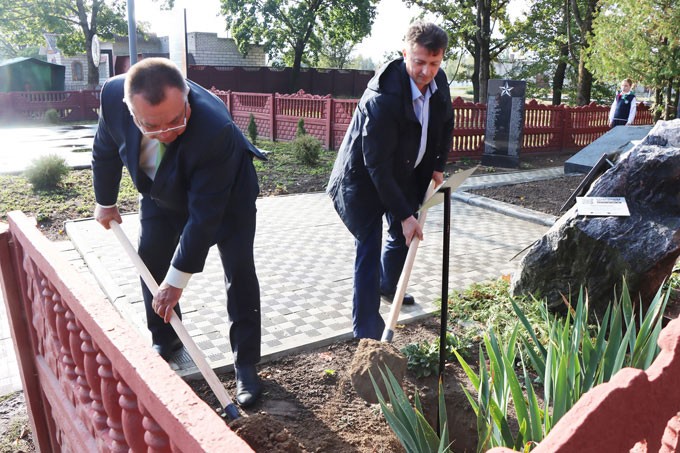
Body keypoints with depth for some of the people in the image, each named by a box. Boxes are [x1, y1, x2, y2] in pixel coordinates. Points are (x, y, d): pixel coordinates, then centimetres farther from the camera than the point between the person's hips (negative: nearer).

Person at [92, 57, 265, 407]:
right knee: (150, 259, 6)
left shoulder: (215, 127, -44)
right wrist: (105, 202, 7)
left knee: (239, 270, -10)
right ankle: (165, 339, 28)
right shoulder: (113, 95, -29)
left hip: (225, 193, -4)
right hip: (162, 192, 5)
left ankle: (246, 364, 3)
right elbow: (105, 149, -6)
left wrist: (177, 280, -30)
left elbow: (204, 214, -36)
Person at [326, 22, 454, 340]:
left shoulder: (438, 81, -9)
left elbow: (446, 124, 12)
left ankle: (387, 286, 48)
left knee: (404, 235, 19)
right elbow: (377, 166, -31)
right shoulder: (382, 98, -33)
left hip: (404, 174, 8)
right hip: (364, 179, -8)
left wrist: (437, 165, 3)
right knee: (369, 248, -10)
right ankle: (367, 332, -2)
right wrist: (404, 214, -29)